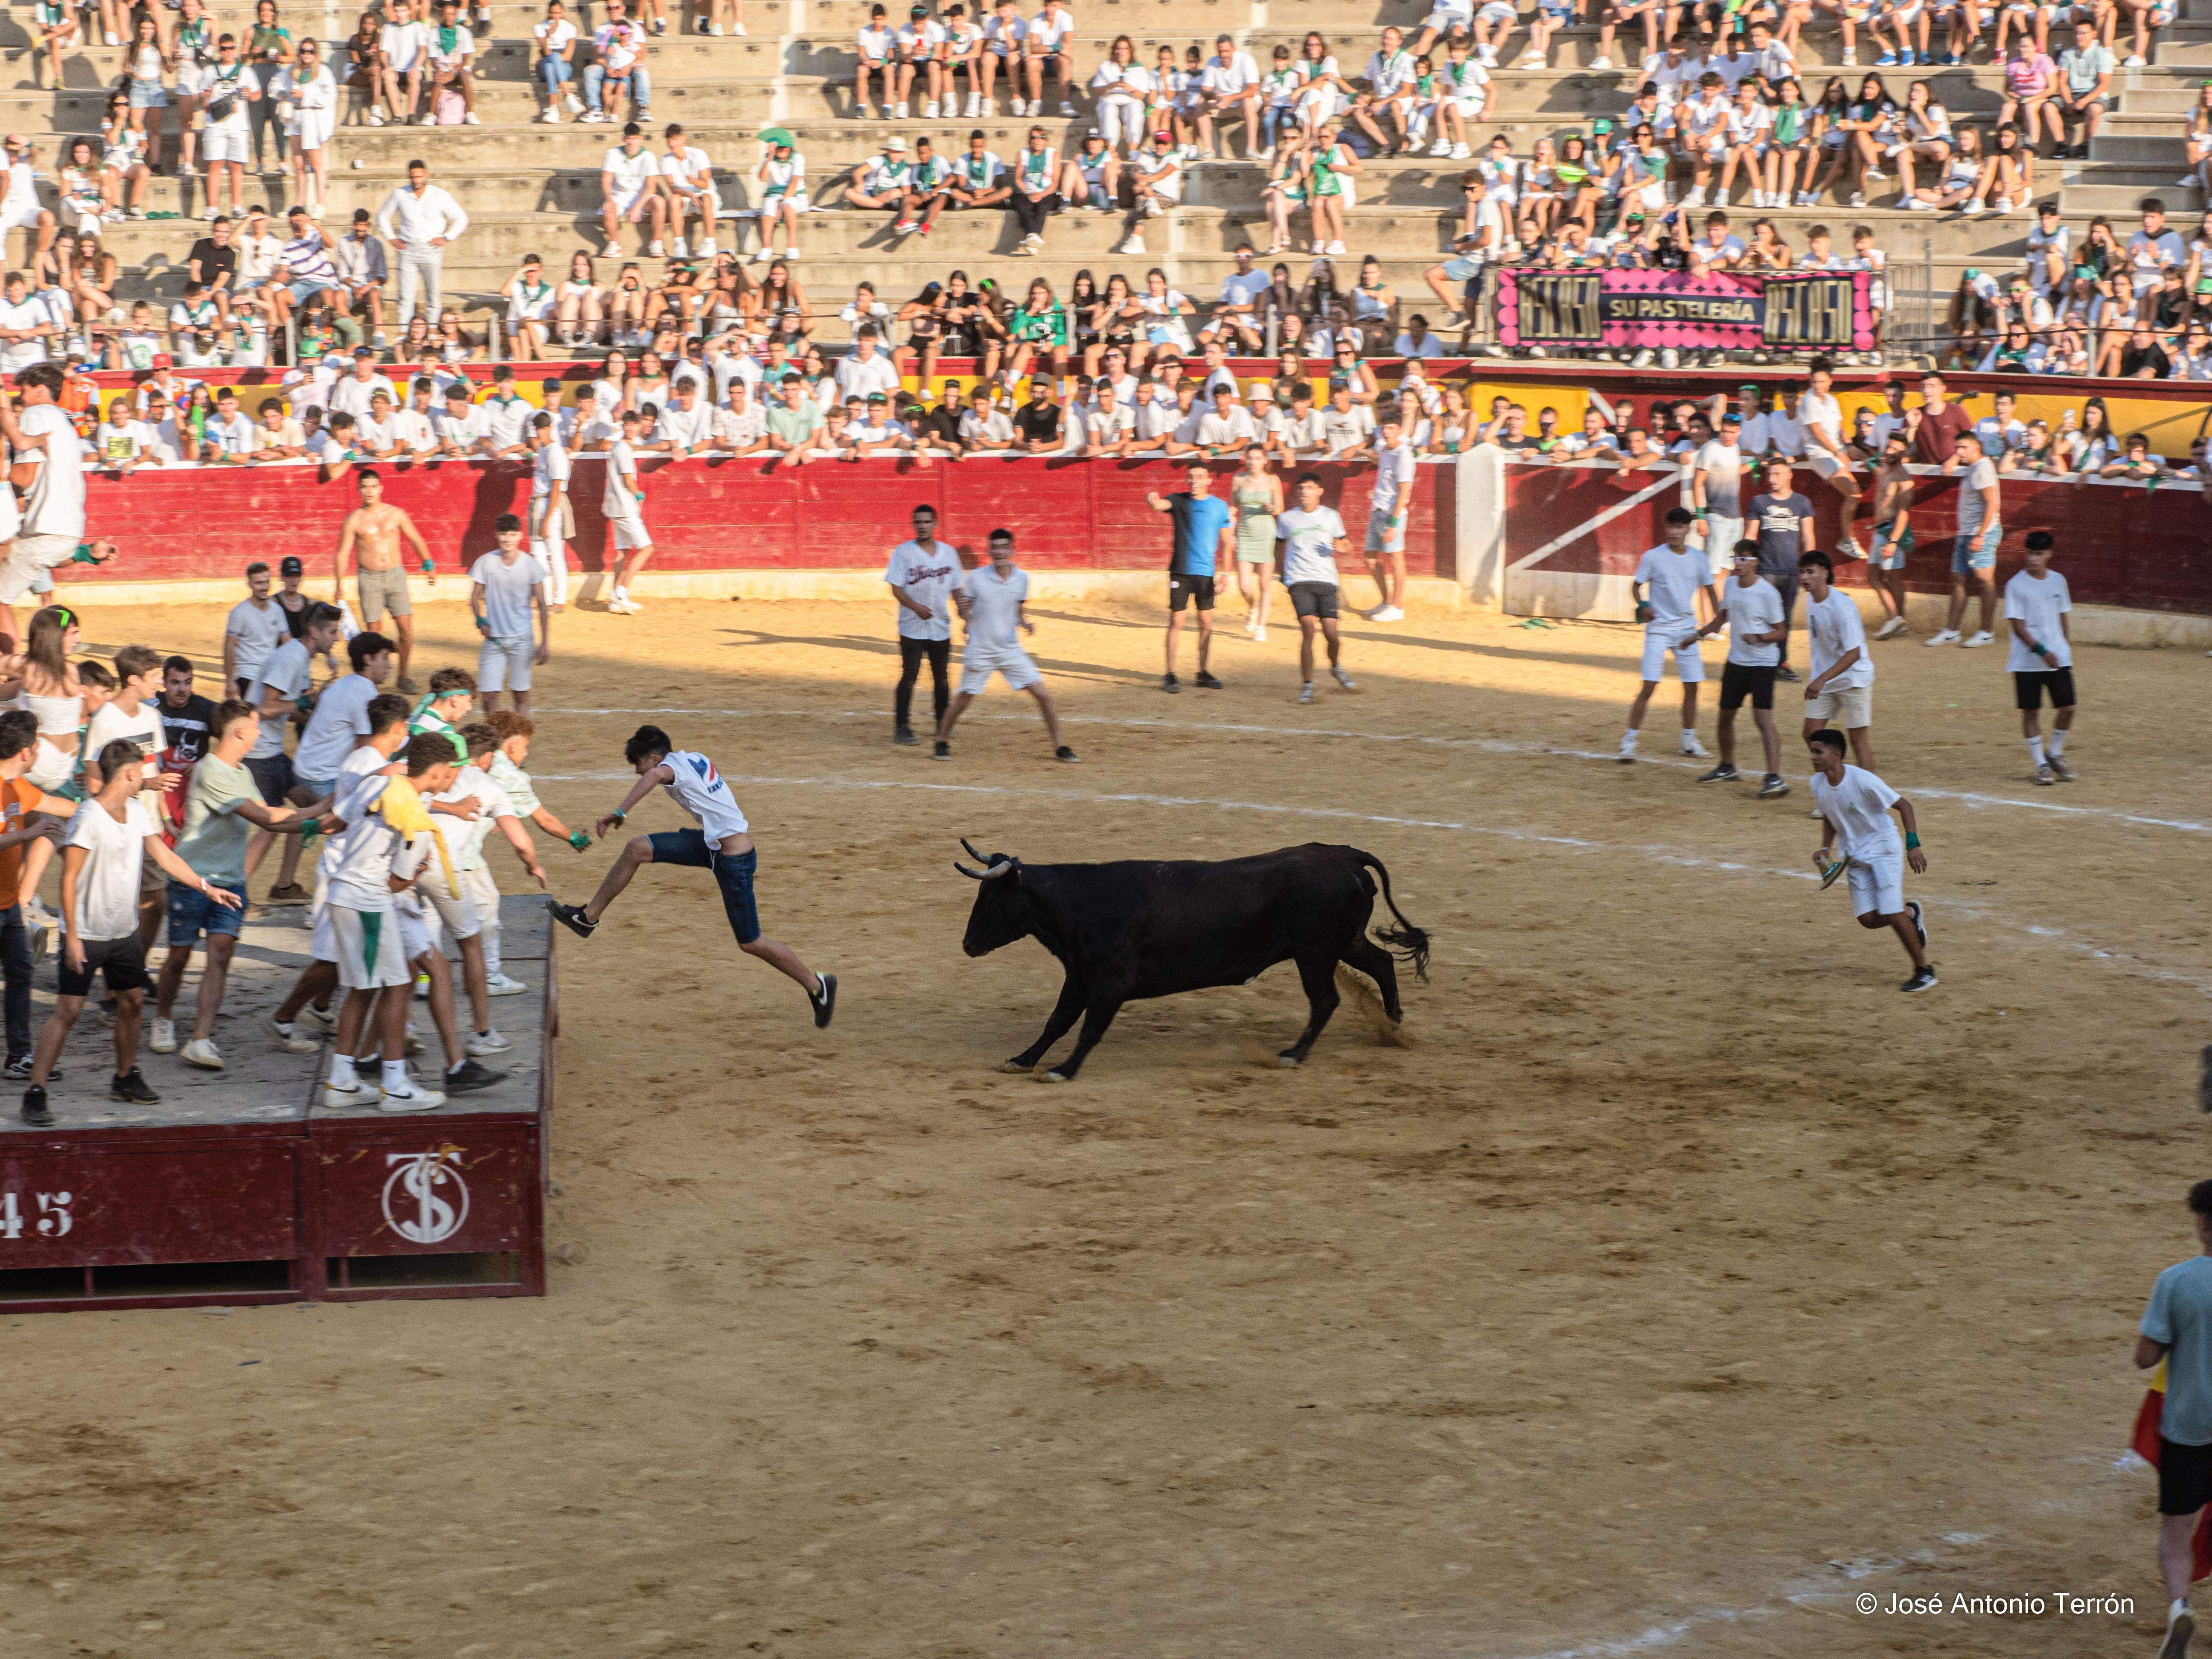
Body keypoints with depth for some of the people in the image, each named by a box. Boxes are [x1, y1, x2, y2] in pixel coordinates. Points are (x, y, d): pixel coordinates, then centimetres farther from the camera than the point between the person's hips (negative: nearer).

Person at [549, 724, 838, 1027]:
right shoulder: (693, 758, 7)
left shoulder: (673, 764, -18)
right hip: (711, 843, 9)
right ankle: (588, 918, 5)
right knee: (636, 849, -3)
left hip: (734, 859, -9)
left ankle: (817, 986, 18)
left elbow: (655, 776, -43)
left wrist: (620, 812, -51)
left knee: (751, 943, 2)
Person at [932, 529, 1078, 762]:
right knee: (964, 699, 2)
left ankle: (1059, 747, 6)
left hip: (1011, 650, 2)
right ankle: (942, 742, 25)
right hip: (979, 651, -2)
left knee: (1043, 695, -5)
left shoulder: (1022, 579, -1)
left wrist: (1025, 623, -6)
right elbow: (966, 616, -2)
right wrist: (963, 609, -24)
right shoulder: (976, 577, -9)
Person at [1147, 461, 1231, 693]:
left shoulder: (1220, 506, 5)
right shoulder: (1179, 500, 1)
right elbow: (1160, 505, -21)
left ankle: (1203, 673, 17)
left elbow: (1227, 542, 8)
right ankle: (1170, 675, 2)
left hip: (1206, 572, 2)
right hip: (1180, 570, -2)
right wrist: (1152, 500, -46)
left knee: (1206, 624, 6)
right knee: (1176, 622, -3)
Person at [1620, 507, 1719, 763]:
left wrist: (1718, 618, 5)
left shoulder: (1698, 558, 1)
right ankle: (1629, 740, -5)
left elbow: (1709, 588, 13)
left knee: (1692, 686, 6)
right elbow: (1637, 585, 1)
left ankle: (1689, 739, 21)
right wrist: (1643, 605, -18)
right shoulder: (1653, 557, -8)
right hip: (1658, 627, -4)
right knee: (1649, 685, -12)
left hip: (1687, 628, 4)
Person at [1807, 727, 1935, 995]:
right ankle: (1910, 912, 28)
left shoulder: (1863, 781, -24)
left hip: (1883, 848, -6)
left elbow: (1903, 806, -18)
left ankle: (1924, 971, 2)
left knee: (1891, 915, -14)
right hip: (1855, 856, 6)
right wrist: (1825, 849, -1)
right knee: (1869, 919, -4)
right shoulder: (1818, 784, -4)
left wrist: (1913, 845, -26)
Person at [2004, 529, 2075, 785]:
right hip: (2027, 662, -4)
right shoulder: (2016, 586, -8)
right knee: (2031, 711, 0)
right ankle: (2041, 764, 11)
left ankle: (2055, 755, 21)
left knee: (2067, 707, 0)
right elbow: (2017, 625, -12)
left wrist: (2068, 649, 13)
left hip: (2058, 658, 4)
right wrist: (2041, 651, -20)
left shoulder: (2058, 581, 7)